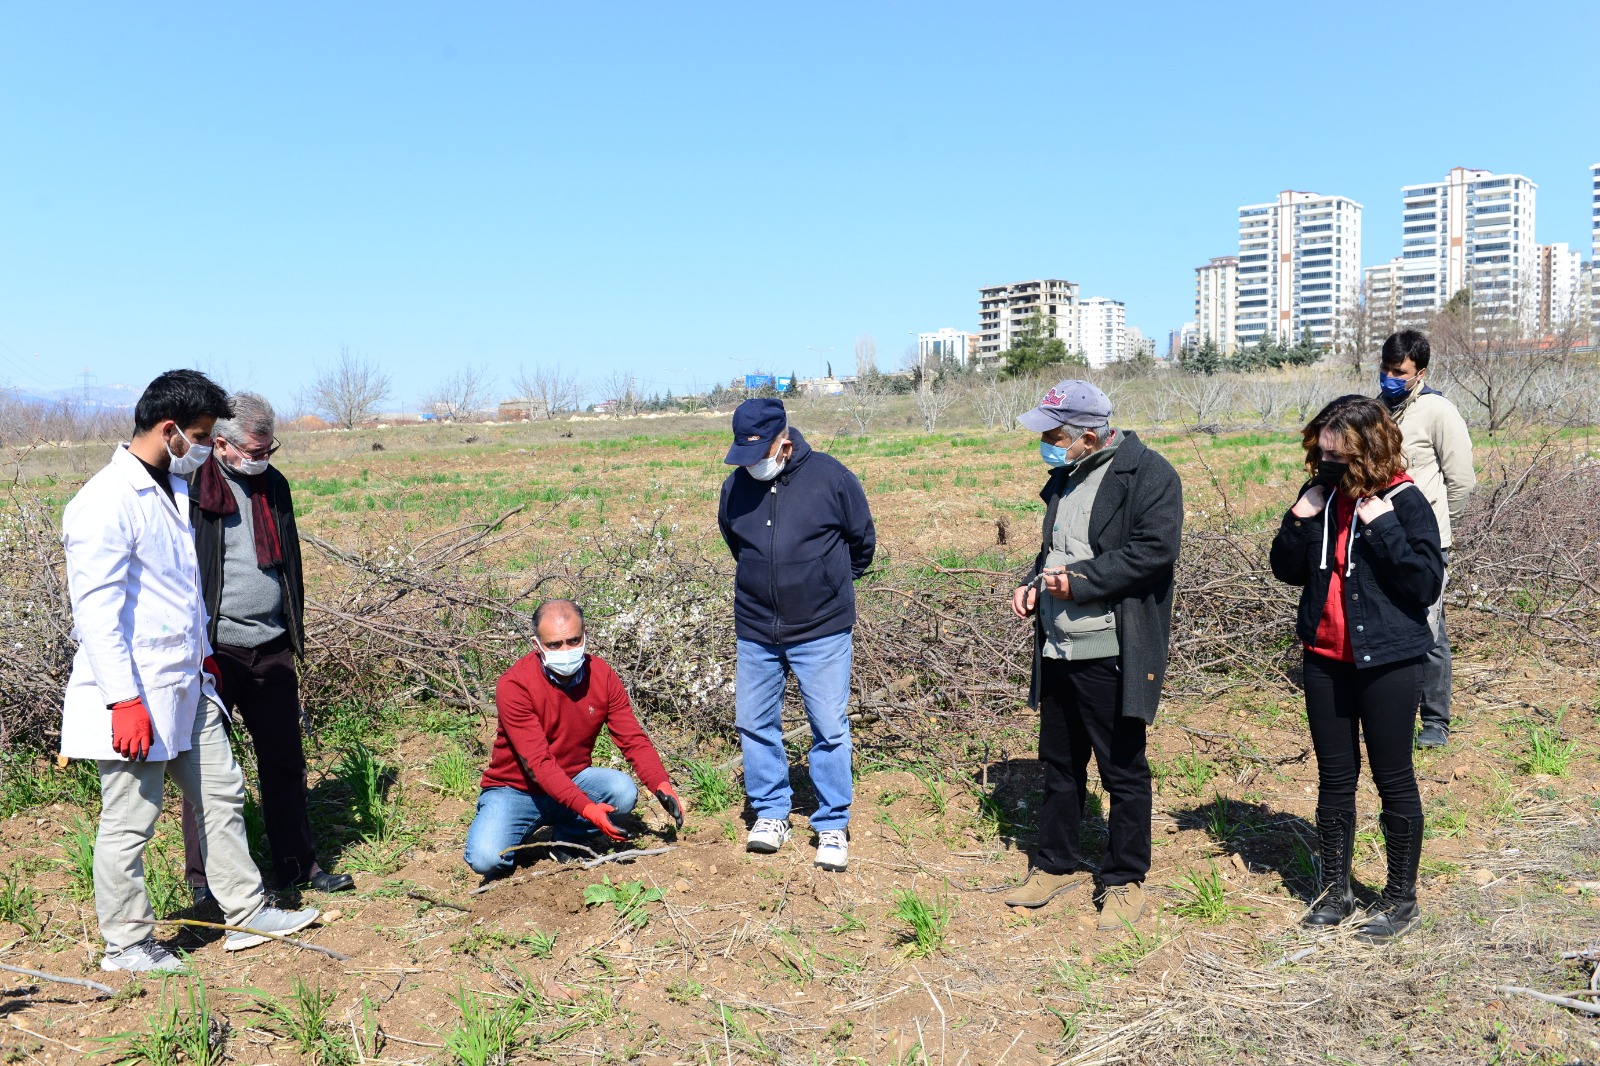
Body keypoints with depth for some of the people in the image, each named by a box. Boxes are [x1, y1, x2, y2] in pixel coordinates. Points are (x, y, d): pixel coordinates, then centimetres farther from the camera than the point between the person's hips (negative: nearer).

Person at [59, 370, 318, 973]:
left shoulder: (174, 488, 11)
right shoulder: (106, 504, -18)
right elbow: (96, 611, -21)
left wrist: (203, 651, 24)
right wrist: (124, 700, -23)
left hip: (187, 685, 9)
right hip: (135, 698, -9)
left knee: (221, 794, 15)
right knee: (129, 823, 4)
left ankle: (248, 913, 27)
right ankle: (126, 945, 20)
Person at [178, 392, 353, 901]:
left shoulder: (273, 484, 11)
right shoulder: (189, 486, -8)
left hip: (271, 648, 6)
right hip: (211, 649, -5)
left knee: (285, 762, 12)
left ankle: (297, 865, 24)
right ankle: (204, 880, 18)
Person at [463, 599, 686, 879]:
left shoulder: (602, 675, -9)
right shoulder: (514, 685, -22)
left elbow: (633, 739, -9)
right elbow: (538, 763, -28)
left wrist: (662, 787, -28)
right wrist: (586, 808, -40)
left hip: (574, 780, 4)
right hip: (516, 790, -4)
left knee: (624, 791, -26)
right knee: (485, 859, -29)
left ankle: (567, 840, 3)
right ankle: (519, 837, 8)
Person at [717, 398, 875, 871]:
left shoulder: (830, 477, -11)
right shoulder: (736, 486, 0)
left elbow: (863, 540, 4)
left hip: (822, 630, -4)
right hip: (756, 631, 4)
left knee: (830, 728, 0)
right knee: (754, 723, 9)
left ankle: (833, 826, 12)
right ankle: (771, 814, 25)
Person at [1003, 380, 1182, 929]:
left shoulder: (1148, 474, -12)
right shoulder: (1064, 476, 14)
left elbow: (1156, 550, -22)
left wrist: (1080, 578, -21)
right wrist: (1034, 584, 5)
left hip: (1112, 654, -8)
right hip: (1058, 650, 8)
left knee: (1123, 771, 5)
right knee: (1060, 764, 18)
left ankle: (1125, 880, 20)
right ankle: (1059, 863, 34)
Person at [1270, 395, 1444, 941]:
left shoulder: (1404, 501, -13)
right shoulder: (1319, 496, 2)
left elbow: (1427, 583, -18)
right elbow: (1289, 570, 6)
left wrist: (1382, 525, -24)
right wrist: (1300, 519, -10)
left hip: (1388, 661, -5)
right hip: (1325, 657, 5)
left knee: (1393, 779, 7)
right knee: (1334, 777, 14)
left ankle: (1401, 896, 23)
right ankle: (1334, 887, 28)